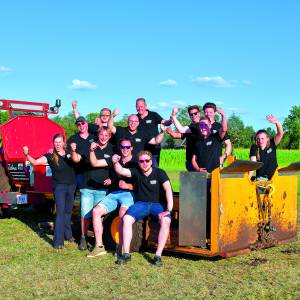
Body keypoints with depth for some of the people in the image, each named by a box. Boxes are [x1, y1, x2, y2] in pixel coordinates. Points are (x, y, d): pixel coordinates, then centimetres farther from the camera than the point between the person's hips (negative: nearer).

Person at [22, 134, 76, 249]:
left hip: (71, 186, 4)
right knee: (60, 211, -12)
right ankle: (58, 241, -11)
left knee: (68, 211, 16)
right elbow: (35, 162, -16)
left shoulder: (68, 153, 1)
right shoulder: (50, 156, -8)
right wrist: (27, 154, -34)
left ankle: (67, 234, 34)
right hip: (59, 187, -3)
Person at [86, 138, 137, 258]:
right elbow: (95, 163, 20)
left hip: (128, 193, -5)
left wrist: (127, 186, -15)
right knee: (96, 211, -15)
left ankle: (121, 247, -28)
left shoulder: (136, 164, 5)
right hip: (114, 194, 5)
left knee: (123, 213, -35)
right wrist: (92, 151, 6)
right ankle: (99, 246, -9)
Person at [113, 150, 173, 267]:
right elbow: (121, 171, -9)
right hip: (141, 204, 2)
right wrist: (116, 163, -33)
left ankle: (158, 256, -28)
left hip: (158, 204, -2)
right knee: (126, 219, -25)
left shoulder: (159, 173, -4)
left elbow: (168, 190, -15)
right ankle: (126, 254, -18)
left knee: (166, 220, -33)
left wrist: (169, 209, -26)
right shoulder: (137, 172, 4)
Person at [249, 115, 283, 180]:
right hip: (260, 178, -1)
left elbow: (280, 134, -22)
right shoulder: (254, 148, -7)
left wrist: (277, 122, -43)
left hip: (274, 177, 1)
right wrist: (248, 177, -31)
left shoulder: (272, 144, -5)